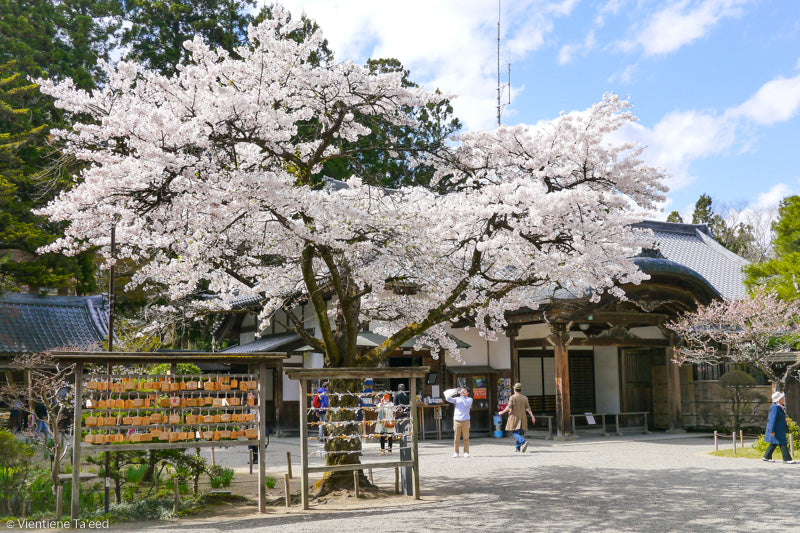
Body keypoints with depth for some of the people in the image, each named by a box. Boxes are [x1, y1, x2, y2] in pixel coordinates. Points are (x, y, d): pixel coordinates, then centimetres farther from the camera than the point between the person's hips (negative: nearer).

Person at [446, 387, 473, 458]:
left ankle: (466, 452, 6)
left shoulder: (469, 399, 9)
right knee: (456, 438, -1)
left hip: (465, 420, -1)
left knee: (466, 437, -1)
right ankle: (456, 452, 5)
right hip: (457, 420, 1)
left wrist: (462, 396, -12)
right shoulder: (457, 399, 16)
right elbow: (449, 399, 2)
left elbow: (467, 403, -12)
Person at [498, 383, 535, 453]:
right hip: (522, 418, 5)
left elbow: (509, 408, -12)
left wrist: (502, 412, 1)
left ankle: (524, 442, -28)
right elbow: (528, 408, -1)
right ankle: (518, 448, 14)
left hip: (514, 417, -5)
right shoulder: (524, 397, 6)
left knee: (514, 433, -5)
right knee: (519, 433, 14)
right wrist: (532, 416, -1)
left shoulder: (512, 397, -7)